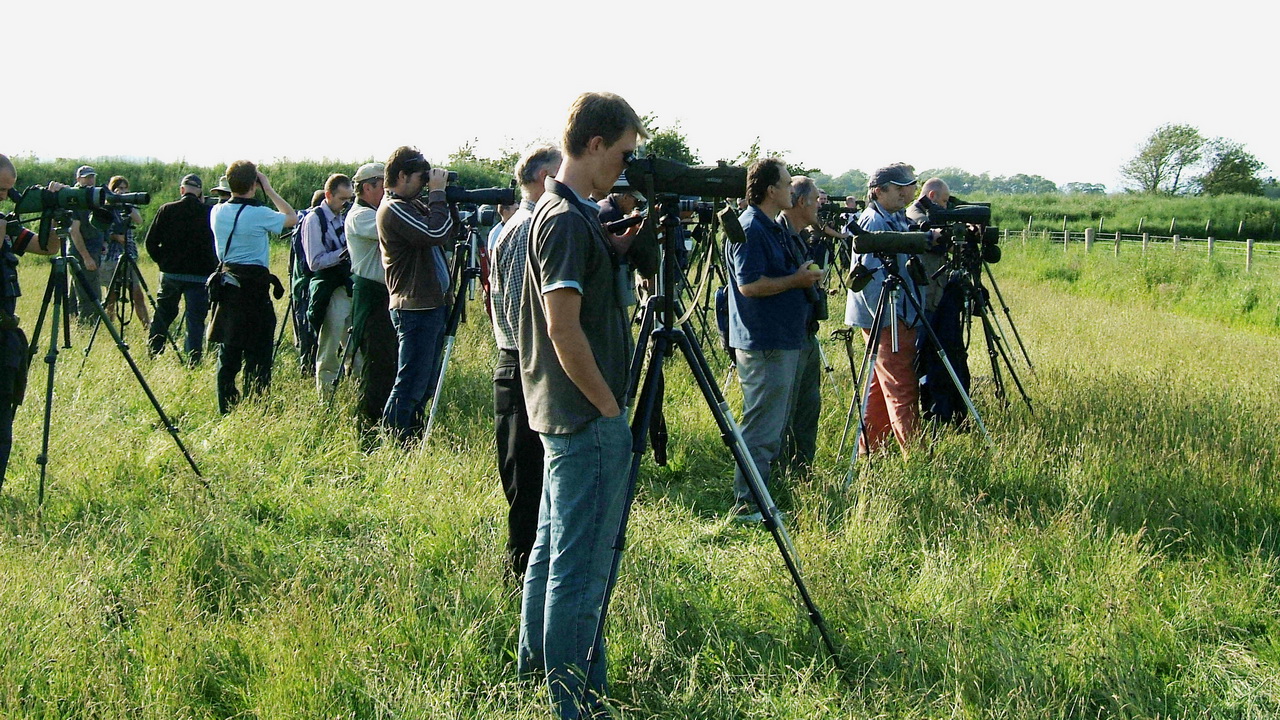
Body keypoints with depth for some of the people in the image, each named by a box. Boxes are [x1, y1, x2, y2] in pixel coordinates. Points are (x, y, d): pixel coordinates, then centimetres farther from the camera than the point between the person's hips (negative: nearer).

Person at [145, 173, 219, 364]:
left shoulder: (167, 210, -1)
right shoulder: (208, 212, -5)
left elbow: (150, 242, 0)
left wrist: (163, 261, 14)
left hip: (170, 273, 2)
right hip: (200, 275, -2)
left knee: (162, 316, 15)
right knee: (195, 320, 0)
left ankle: (152, 356, 19)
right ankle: (193, 361, -6)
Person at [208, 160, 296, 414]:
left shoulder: (217, 212, 3)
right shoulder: (259, 214, -13)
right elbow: (292, 218, 2)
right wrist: (270, 190, 5)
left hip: (226, 285, 6)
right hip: (254, 287, -6)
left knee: (227, 354, 11)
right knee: (257, 355, 0)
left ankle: (226, 410, 15)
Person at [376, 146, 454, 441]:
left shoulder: (412, 204, 16)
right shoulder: (393, 208, -14)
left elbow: (448, 231, 19)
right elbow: (436, 233, -25)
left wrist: (445, 198, 6)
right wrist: (438, 193, -15)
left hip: (432, 304, 10)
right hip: (415, 308, -10)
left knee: (425, 384, 15)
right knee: (409, 386, -9)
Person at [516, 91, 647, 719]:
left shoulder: (560, 211, 11)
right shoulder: (569, 220, -19)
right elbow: (565, 328, -23)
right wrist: (608, 408, -15)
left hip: (563, 410, 11)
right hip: (587, 416, -11)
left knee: (552, 548, 21)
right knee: (580, 566, -4)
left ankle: (535, 666, 34)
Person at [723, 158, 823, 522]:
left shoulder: (773, 228, 16)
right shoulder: (750, 229, -16)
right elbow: (749, 284, -24)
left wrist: (804, 276, 11)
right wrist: (796, 280, -16)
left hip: (784, 339, 11)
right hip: (764, 344, -11)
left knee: (773, 425, 17)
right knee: (761, 428, -8)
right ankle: (747, 505, -5)